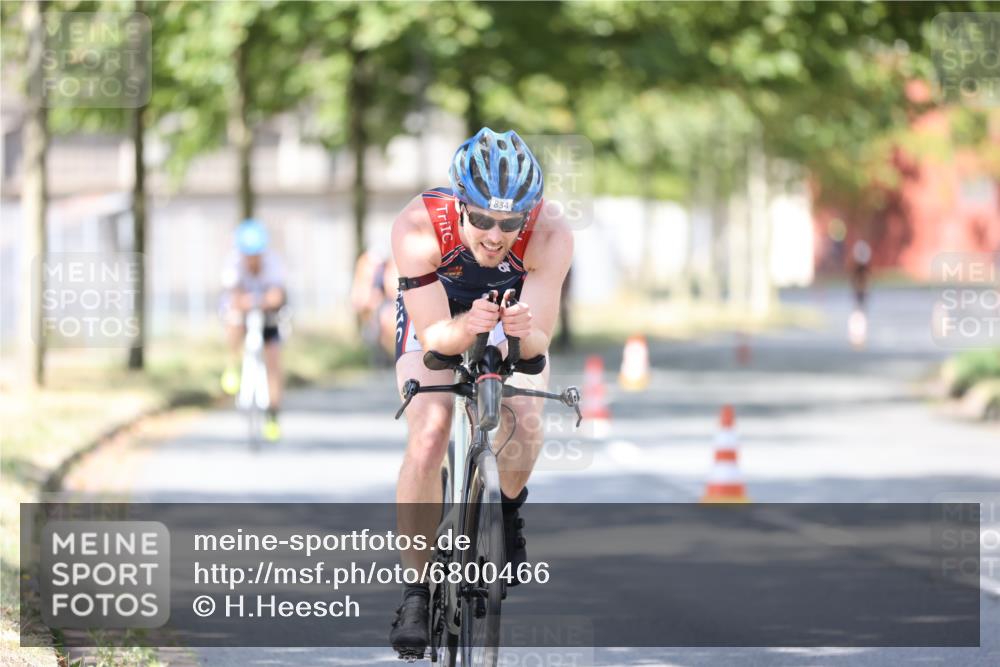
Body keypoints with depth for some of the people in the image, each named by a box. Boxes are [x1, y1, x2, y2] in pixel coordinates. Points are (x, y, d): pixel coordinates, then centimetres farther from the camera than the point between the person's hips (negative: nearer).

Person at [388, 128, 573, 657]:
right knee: (428, 437, -22)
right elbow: (434, 336, -34)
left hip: (515, 314, 1)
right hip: (437, 314, -1)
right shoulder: (418, 227, -38)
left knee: (525, 428, -23)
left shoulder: (550, 237, -35)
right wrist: (466, 328, -56)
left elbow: (540, 342, -33)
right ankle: (415, 590, -11)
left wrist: (524, 334, -56)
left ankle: (507, 512, 12)